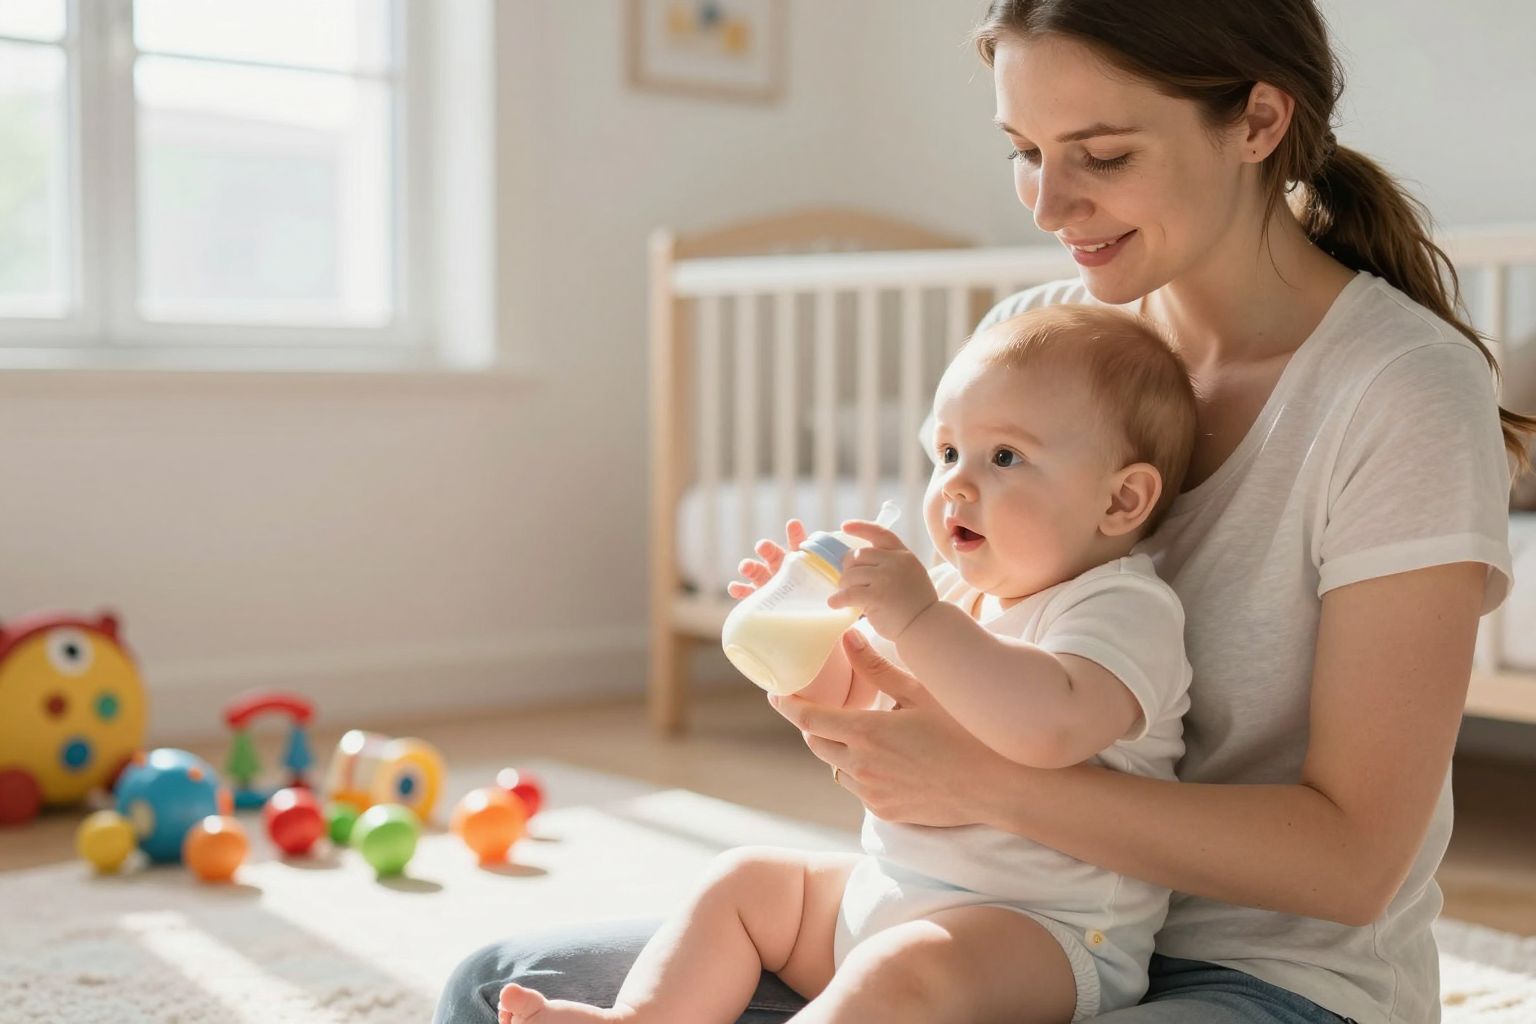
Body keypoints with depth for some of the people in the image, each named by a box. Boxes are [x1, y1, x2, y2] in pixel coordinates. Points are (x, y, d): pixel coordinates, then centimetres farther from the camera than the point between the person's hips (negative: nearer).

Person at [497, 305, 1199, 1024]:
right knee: (747, 878, 9)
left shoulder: (1127, 610, -15)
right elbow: (842, 699, 20)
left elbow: (1050, 725, -37)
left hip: (1043, 935, -9)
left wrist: (918, 619, -35)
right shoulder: (950, 588, 12)